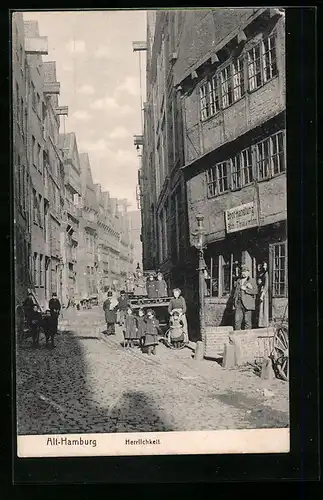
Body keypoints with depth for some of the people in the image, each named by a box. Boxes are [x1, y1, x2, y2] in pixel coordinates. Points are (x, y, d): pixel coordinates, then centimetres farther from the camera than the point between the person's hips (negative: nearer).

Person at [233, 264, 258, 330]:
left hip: (247, 304, -4)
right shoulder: (238, 281, 20)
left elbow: (255, 291, -7)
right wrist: (234, 303, 17)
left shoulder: (252, 281, 4)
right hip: (238, 303, 4)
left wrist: (245, 289, -13)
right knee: (237, 321, -1)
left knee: (247, 321, -5)